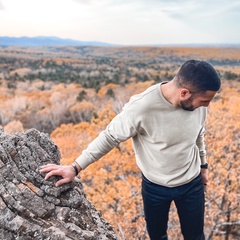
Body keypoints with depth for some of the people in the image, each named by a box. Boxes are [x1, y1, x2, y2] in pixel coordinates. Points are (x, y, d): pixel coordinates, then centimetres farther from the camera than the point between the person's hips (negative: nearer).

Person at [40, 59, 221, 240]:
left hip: (192, 184, 3)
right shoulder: (142, 107, -32)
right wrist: (75, 168, -20)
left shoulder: (197, 102, -16)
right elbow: (109, 137, -19)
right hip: (155, 186, -3)